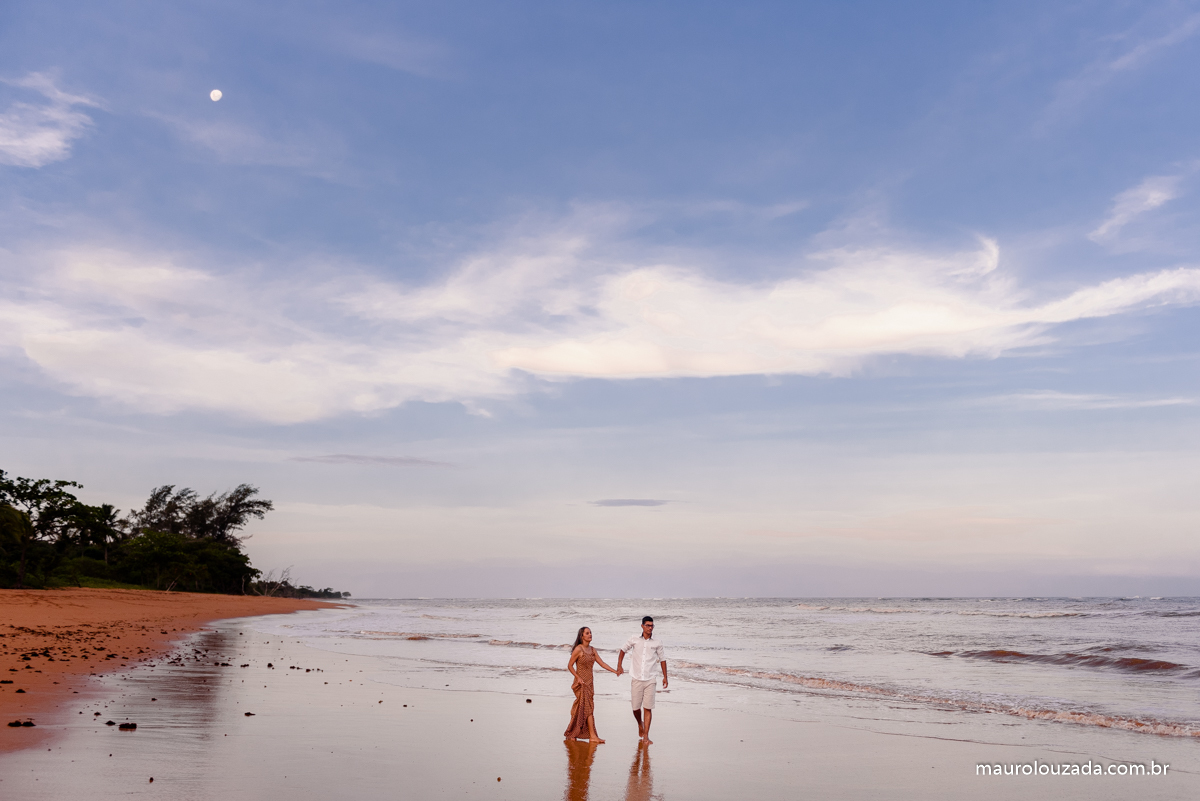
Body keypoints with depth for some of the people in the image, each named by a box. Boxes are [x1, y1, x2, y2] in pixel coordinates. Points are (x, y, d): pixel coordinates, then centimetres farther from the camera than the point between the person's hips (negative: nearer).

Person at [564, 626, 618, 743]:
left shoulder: (592, 650, 10)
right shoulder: (578, 649, -11)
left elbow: (601, 663, 7)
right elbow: (570, 665, -8)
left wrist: (615, 671, -2)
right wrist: (578, 677, -18)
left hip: (589, 683, 7)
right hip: (581, 683, -7)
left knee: (580, 709, 10)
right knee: (589, 708, -10)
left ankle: (571, 734, 19)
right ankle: (592, 736, -10)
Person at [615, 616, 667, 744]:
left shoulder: (657, 643, 0)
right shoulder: (635, 639, 0)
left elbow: (662, 659, 11)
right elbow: (623, 650, 13)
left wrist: (665, 677, 9)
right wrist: (619, 666, 3)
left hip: (650, 680, 0)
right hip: (636, 679, 0)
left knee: (648, 708, -5)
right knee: (636, 708, 5)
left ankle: (646, 736, 0)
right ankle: (640, 724, 36)